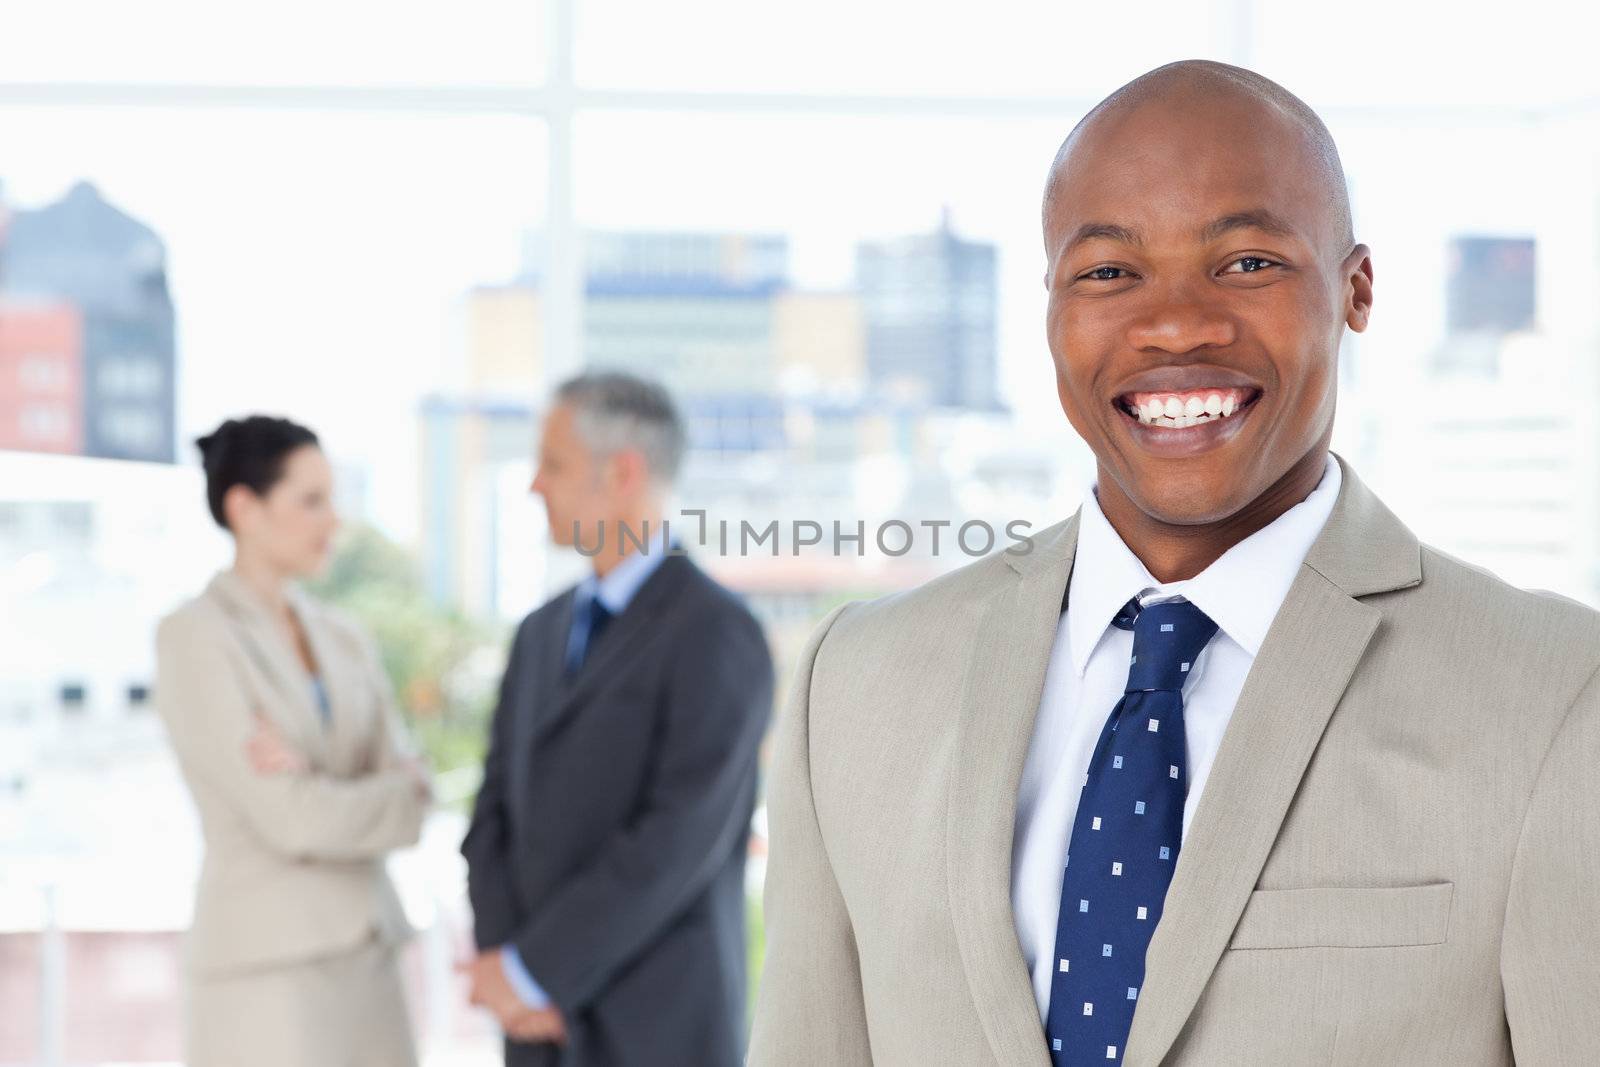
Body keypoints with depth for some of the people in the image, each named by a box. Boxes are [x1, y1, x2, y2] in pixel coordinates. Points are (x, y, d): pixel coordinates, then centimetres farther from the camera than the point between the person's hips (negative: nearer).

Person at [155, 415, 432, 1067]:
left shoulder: (345, 642, 14)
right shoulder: (194, 638, -9)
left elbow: (402, 800, 2)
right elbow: (289, 818, -16)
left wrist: (318, 787, -17)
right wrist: (398, 797, -1)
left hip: (360, 957, 7)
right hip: (266, 966, -7)